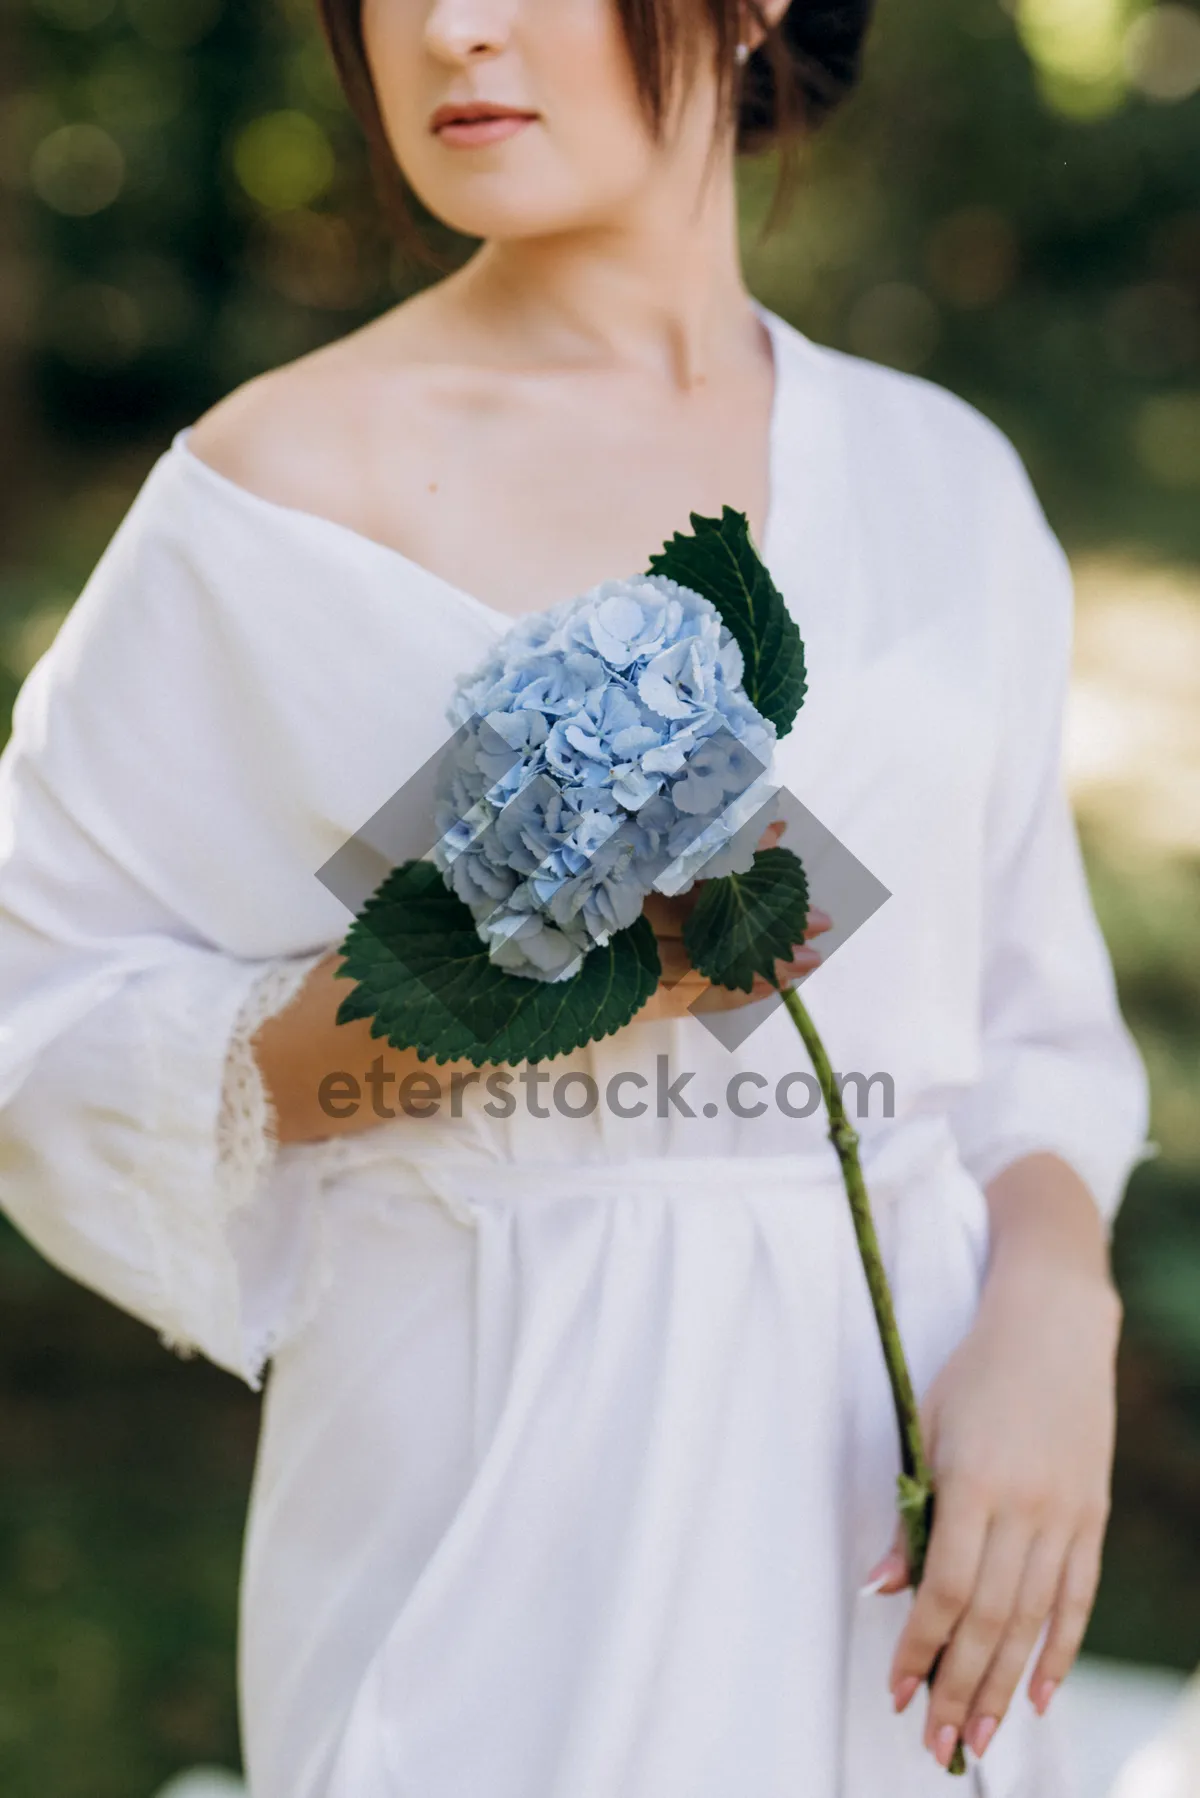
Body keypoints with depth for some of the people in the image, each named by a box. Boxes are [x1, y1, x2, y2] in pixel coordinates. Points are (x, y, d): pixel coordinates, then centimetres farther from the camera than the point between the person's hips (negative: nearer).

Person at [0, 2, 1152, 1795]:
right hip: (489, 1496, -3)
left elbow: (1025, 1028, 9)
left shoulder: (945, 481, 4)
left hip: (887, 1492, 4)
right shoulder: (282, 483, -7)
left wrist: (1053, 1313, -9)